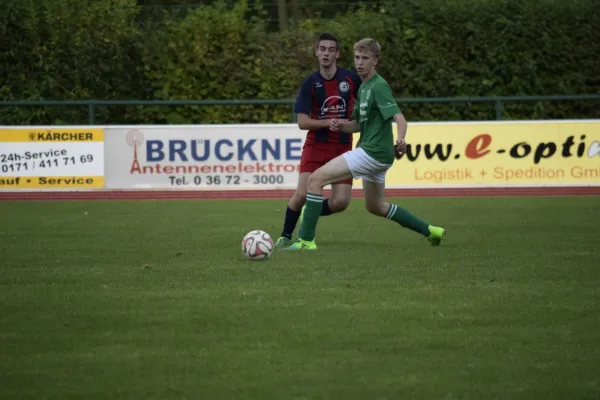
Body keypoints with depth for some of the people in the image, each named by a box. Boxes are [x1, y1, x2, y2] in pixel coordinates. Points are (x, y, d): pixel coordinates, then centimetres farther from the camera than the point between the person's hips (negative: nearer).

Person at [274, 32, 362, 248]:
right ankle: (285, 236, 6)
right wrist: (329, 122, -22)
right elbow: (302, 122, -11)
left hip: (343, 147, 2)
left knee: (341, 202, -9)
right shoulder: (310, 83, -7)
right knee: (302, 194, -17)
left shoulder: (351, 78, -3)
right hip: (316, 147, -2)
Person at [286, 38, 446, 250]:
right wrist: (341, 125, 1)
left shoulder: (379, 86, -13)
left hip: (373, 152, -10)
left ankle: (307, 241, -15)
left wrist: (400, 139, -45)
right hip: (373, 154, 10)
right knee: (375, 207, 26)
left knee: (316, 179, -15)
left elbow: (399, 117, -24)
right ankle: (431, 231, 34)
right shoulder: (363, 87, 15)